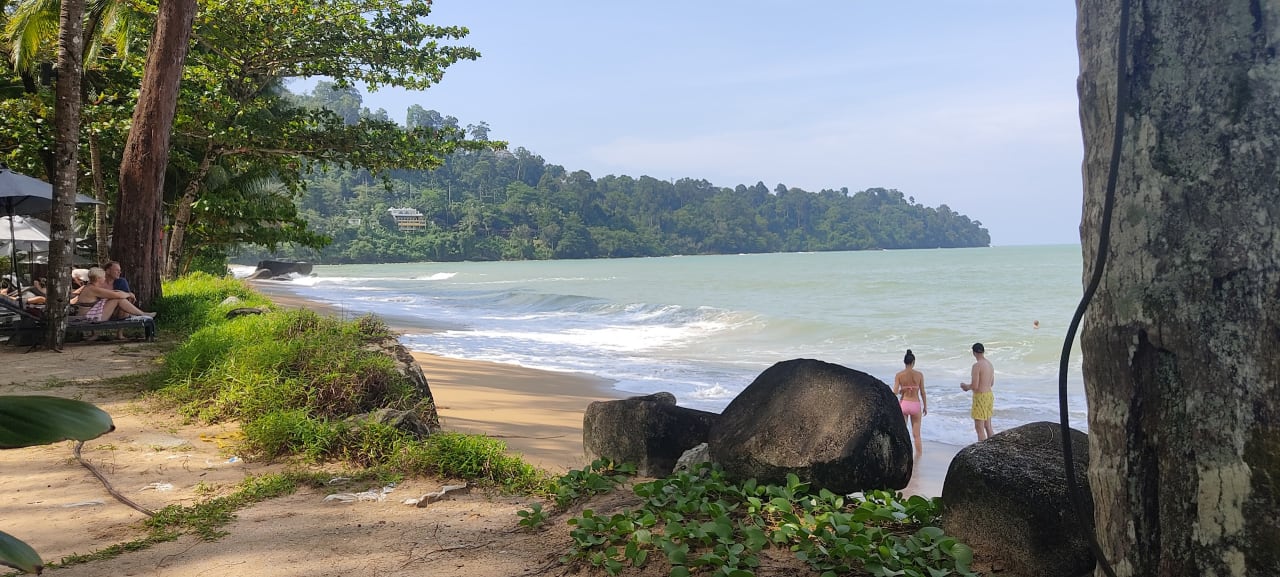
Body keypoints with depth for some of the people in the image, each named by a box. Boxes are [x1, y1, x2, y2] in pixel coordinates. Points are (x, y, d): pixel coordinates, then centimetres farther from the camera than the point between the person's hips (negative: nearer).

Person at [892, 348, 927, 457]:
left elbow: (895, 392, -11)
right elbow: (922, 393, 0)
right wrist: (925, 407, 11)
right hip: (916, 404, 0)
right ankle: (918, 455, 16)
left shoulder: (899, 375, -5)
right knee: (916, 434, 11)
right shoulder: (919, 375, -4)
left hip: (903, 404, 0)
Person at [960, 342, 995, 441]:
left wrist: (965, 386, 0)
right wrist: (969, 386, 23)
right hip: (989, 395, 9)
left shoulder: (977, 365, -19)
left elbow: (974, 386, -22)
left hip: (980, 397, -9)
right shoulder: (990, 364, 9)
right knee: (987, 426, 16)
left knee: (979, 428, -4)